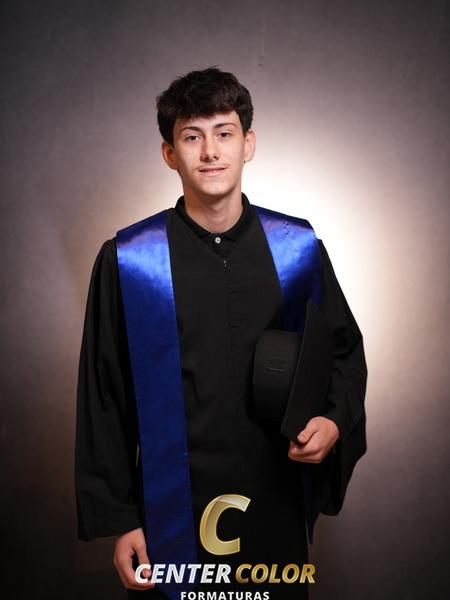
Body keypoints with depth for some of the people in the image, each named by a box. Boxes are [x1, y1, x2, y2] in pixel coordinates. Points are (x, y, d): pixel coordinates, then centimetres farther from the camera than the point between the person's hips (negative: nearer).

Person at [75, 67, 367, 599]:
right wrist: (117, 518, -3)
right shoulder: (126, 260, -8)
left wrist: (336, 420, -10)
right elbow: (102, 399, -3)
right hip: (169, 510, -1)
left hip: (277, 503, 2)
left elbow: (345, 350, 9)